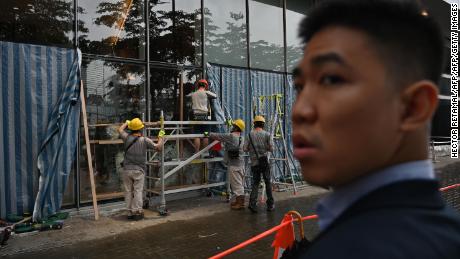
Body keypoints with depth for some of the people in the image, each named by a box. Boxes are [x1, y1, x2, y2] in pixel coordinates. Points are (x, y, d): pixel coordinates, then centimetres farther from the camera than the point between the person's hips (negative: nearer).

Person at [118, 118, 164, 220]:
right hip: (139, 170, -2)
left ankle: (130, 212, 15)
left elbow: (120, 130, 20)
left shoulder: (127, 138, -2)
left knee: (128, 192, 9)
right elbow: (158, 147, -3)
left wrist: (126, 123, 38)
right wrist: (161, 136, 12)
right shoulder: (145, 140, -9)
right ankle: (137, 212, 5)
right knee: (138, 191, 3)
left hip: (127, 170, 2)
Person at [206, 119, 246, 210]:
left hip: (233, 164, -8)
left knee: (236, 184, -4)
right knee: (239, 183, 15)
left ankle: (240, 203, 0)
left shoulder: (230, 136, -14)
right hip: (240, 163, 8)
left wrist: (208, 134, 10)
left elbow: (218, 136, -5)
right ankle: (239, 200, 24)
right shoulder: (241, 138, 10)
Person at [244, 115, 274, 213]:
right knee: (268, 183, 11)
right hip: (264, 162, -1)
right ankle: (270, 204, 18)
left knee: (255, 183, 10)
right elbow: (271, 149, -6)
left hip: (254, 162, 2)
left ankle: (252, 203, -4)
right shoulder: (267, 134, -5)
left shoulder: (250, 134, -1)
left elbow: (245, 149, -2)